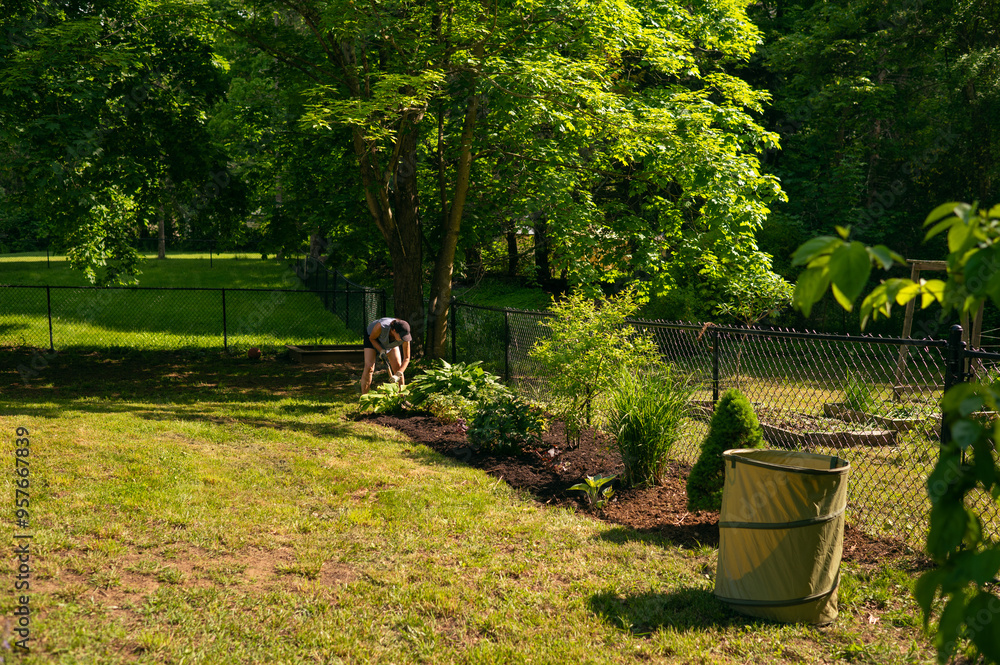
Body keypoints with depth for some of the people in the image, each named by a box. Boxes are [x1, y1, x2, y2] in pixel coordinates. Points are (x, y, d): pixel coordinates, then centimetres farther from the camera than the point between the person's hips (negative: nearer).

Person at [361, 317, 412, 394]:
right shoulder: (381, 326, -43)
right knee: (368, 367, -18)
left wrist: (398, 375, -39)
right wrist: (381, 351, -34)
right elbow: (371, 338, -21)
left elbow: (406, 358, -26)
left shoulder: (405, 336, -35)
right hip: (373, 336, -3)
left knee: (398, 367, -8)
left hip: (390, 341, 3)